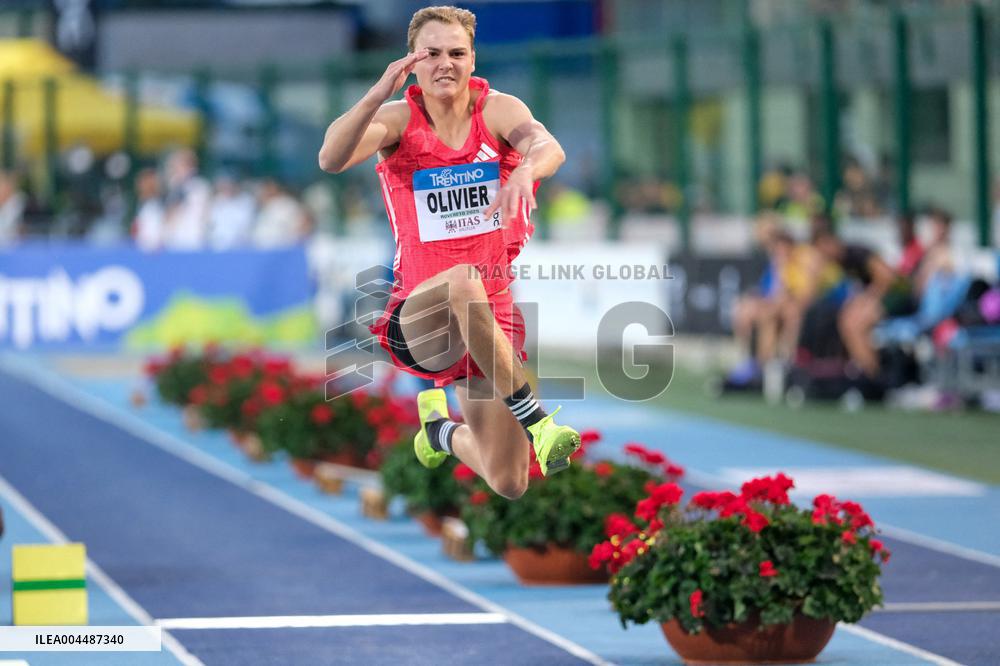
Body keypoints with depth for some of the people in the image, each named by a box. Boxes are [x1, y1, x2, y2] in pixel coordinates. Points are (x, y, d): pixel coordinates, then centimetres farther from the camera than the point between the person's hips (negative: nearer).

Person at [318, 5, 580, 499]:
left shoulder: (497, 110, -4)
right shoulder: (399, 119, -4)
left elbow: (548, 147, -25)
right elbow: (331, 159, -23)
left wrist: (526, 170, -49)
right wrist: (379, 94, -37)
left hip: (495, 319, 2)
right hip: (417, 323, -2)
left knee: (508, 485, 0)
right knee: (462, 282, -40)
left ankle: (443, 430, 33)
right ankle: (534, 419, -32)